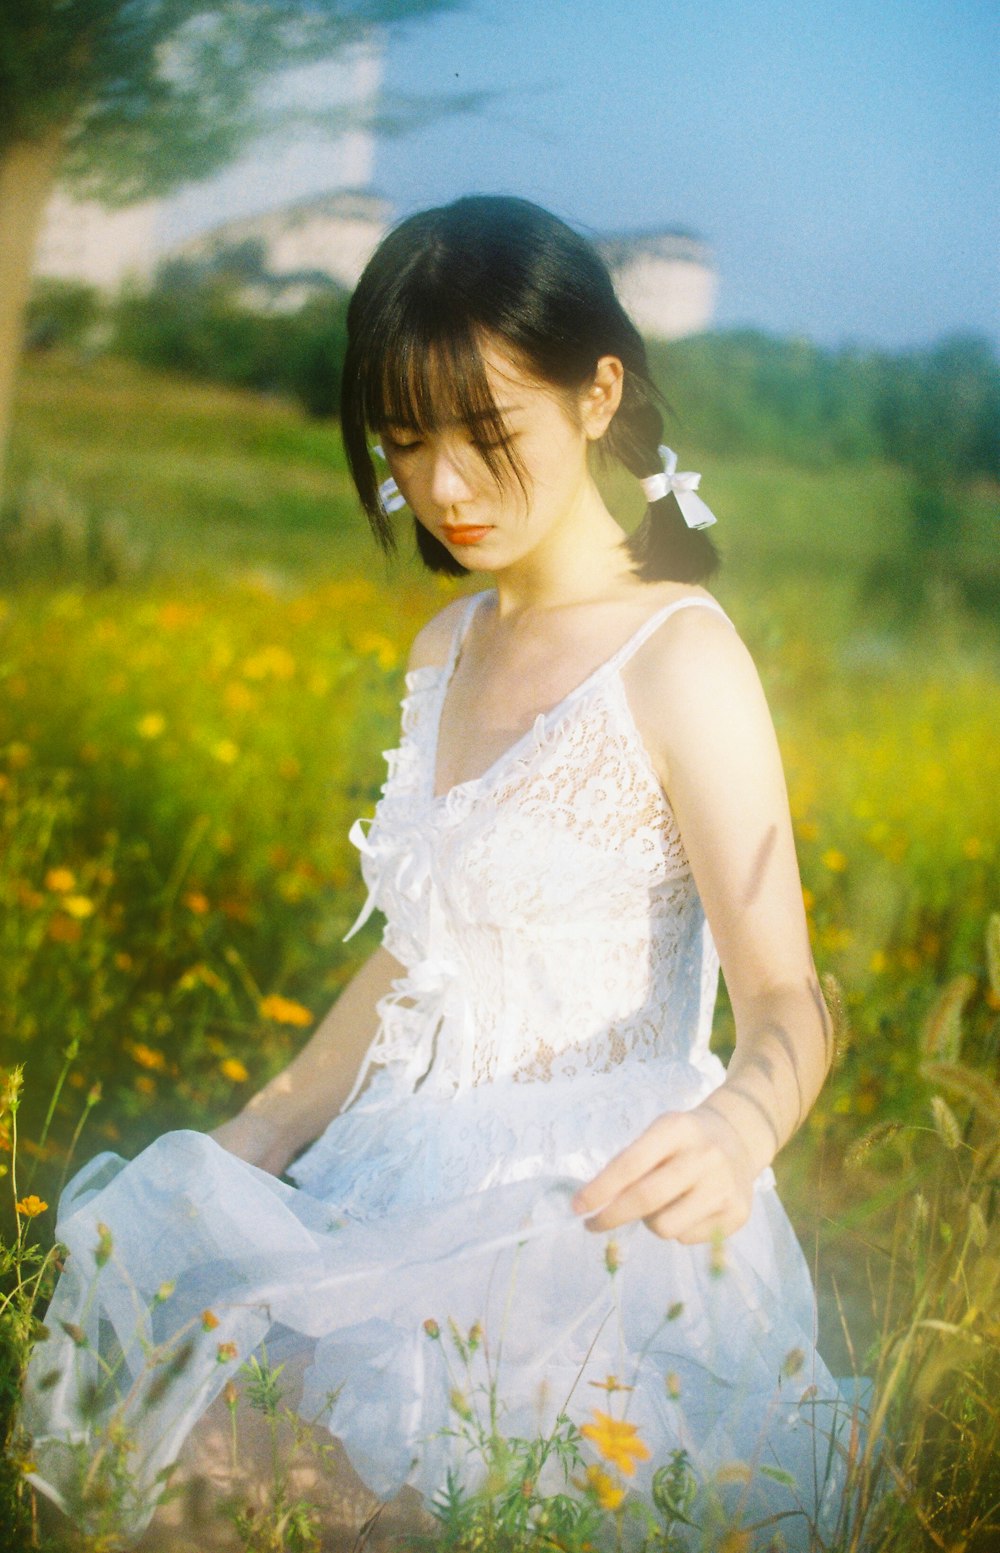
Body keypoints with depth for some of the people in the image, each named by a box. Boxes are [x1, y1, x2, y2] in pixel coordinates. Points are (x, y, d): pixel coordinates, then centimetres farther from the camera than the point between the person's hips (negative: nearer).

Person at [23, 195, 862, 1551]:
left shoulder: (676, 654, -12)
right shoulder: (448, 649, 13)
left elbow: (787, 997, -16)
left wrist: (742, 1125, -38)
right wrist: (255, 1139, 10)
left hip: (593, 1221, -7)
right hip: (415, 1175, 7)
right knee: (141, 1248, -17)